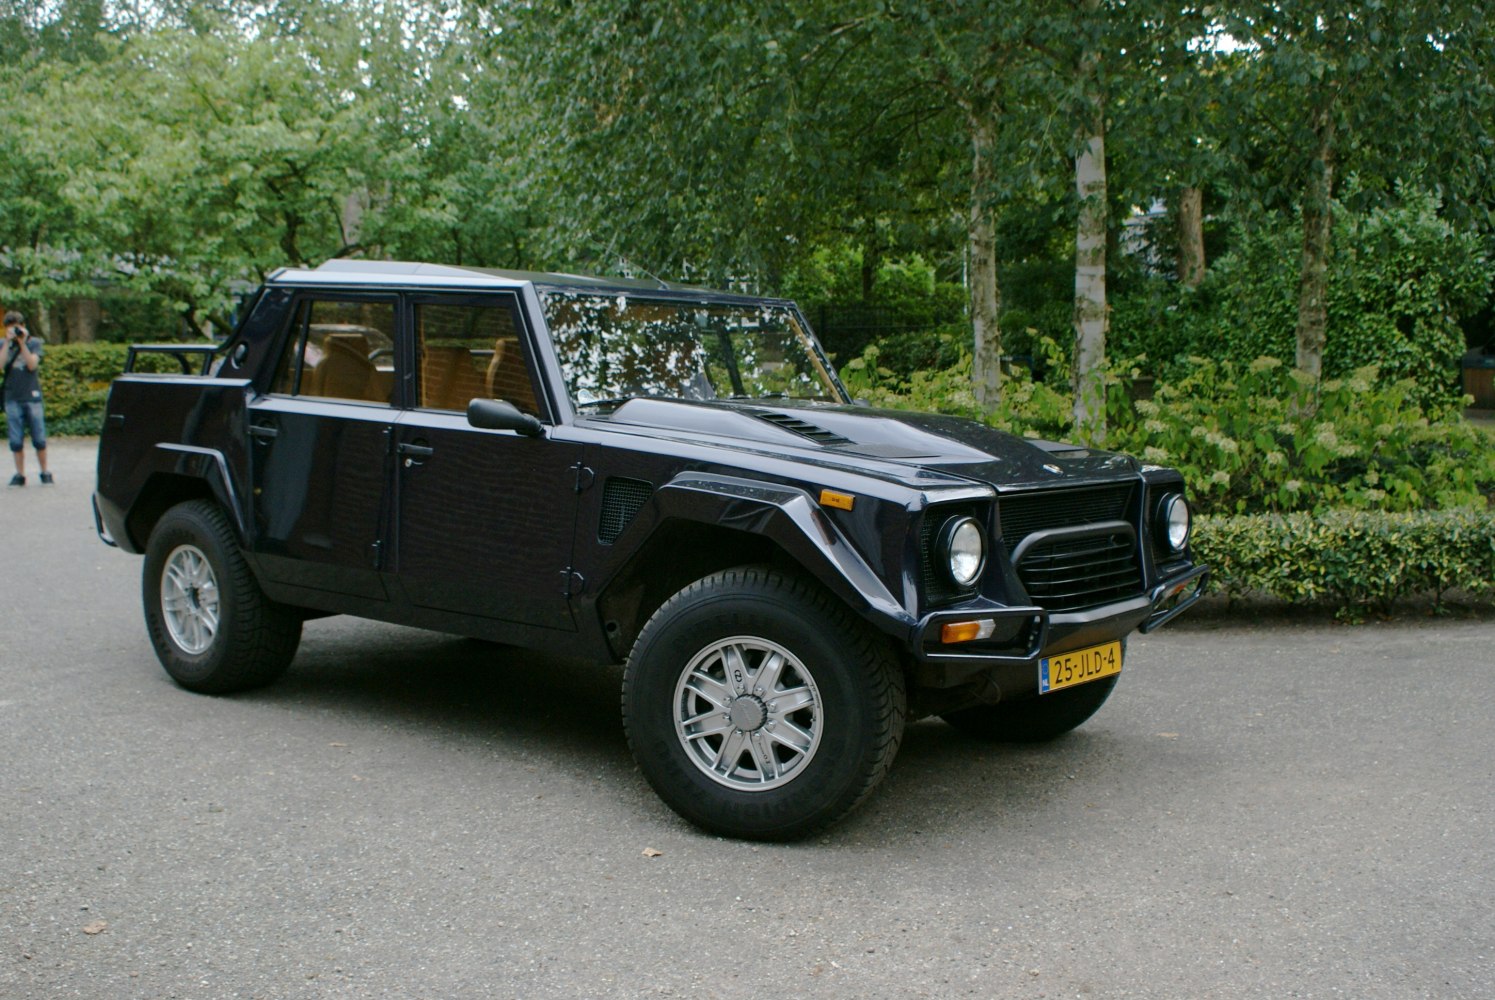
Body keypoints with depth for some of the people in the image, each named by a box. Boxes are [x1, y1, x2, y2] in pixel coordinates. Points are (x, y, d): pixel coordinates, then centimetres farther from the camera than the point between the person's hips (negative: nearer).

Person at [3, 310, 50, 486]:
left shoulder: (34, 342, 5)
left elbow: (32, 364, -9)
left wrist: (22, 343, -12)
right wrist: (8, 342, -11)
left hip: (31, 396, -2)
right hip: (12, 398, 2)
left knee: (39, 439, -1)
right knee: (16, 441, 2)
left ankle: (45, 473, 10)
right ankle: (20, 474, 9)